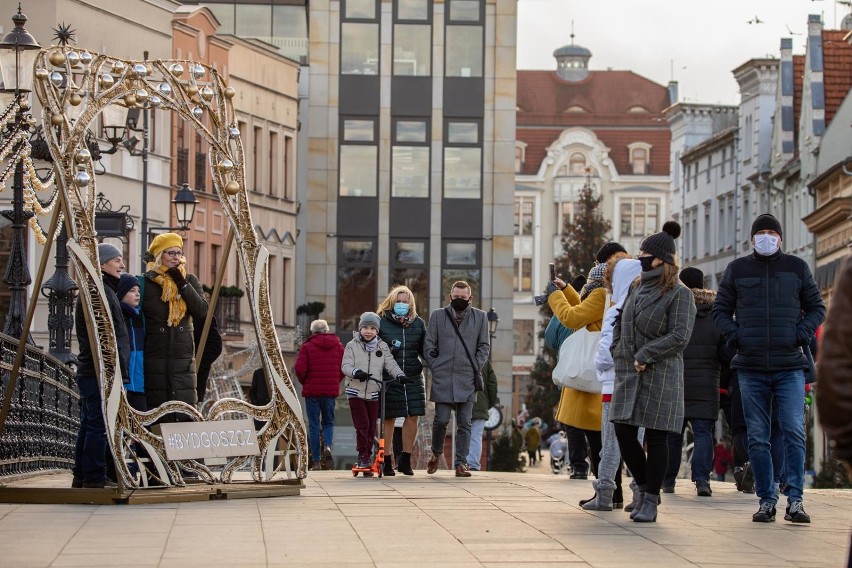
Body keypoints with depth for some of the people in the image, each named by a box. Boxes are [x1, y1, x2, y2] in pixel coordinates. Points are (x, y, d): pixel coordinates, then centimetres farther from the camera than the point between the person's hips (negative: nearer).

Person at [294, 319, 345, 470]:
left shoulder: (307, 346, -6)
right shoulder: (338, 345, 5)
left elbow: (299, 368, -14)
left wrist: (303, 382, 4)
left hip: (312, 390, -2)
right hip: (331, 390, 2)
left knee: (314, 425, 4)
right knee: (328, 422, 16)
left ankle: (316, 461, 3)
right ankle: (328, 445, -14)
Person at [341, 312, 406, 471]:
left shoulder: (382, 347, 7)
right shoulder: (352, 346, 0)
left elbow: (390, 364, -3)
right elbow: (345, 365, -10)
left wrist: (399, 375, -22)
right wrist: (355, 372, -31)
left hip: (374, 392, 3)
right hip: (355, 391, -3)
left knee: (371, 427, 5)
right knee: (362, 424, -11)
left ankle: (367, 455, 15)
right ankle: (362, 455, -4)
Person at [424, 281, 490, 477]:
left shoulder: (480, 317, 10)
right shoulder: (438, 315, 8)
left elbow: (484, 346, 12)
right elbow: (429, 345, 8)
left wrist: (475, 367, 0)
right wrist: (435, 368, -1)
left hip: (467, 379, 1)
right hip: (442, 378, -1)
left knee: (464, 423, -1)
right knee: (441, 420, -2)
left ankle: (461, 463, 2)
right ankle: (436, 453, 22)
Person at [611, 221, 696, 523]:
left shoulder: (679, 294, -7)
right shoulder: (638, 289, 14)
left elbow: (679, 336, -15)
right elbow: (620, 323, 23)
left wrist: (645, 356, -16)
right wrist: (618, 351, 7)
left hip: (660, 376, -7)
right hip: (628, 374, 7)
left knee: (655, 437, -2)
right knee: (624, 432, 2)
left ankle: (650, 501, 6)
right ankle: (644, 488, 20)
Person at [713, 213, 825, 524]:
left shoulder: (797, 268, 7)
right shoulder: (737, 269, 8)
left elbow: (816, 307, 13)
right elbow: (720, 309, 14)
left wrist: (802, 333, -4)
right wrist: (734, 335, -4)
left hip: (790, 366, -1)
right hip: (750, 367, 1)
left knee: (794, 431, -10)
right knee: (757, 437, 3)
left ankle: (794, 500, -7)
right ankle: (766, 500, 9)